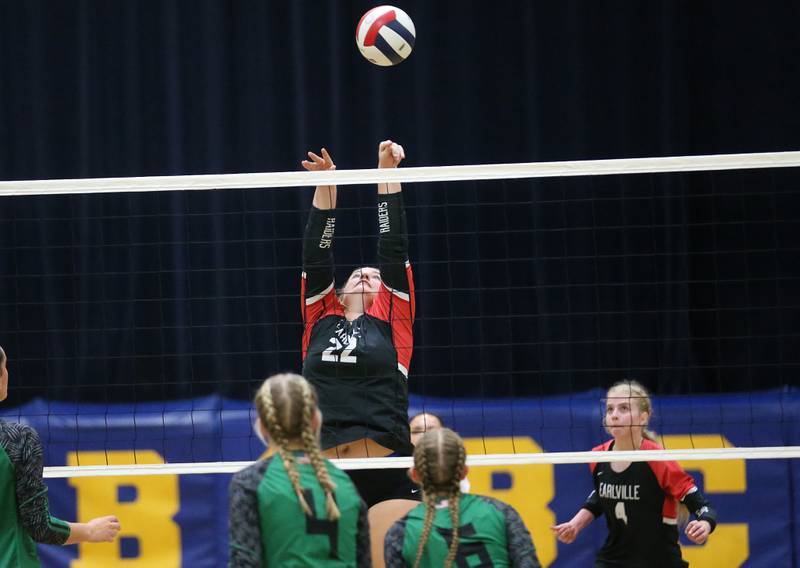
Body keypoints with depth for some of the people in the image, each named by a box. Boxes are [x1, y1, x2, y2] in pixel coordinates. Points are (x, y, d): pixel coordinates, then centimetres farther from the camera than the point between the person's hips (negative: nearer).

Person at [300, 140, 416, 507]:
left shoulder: (390, 320, 11)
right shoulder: (321, 321, 16)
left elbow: (393, 249, 9)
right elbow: (316, 256, 13)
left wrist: (388, 173, 6)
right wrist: (325, 186, 7)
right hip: (326, 474, 2)